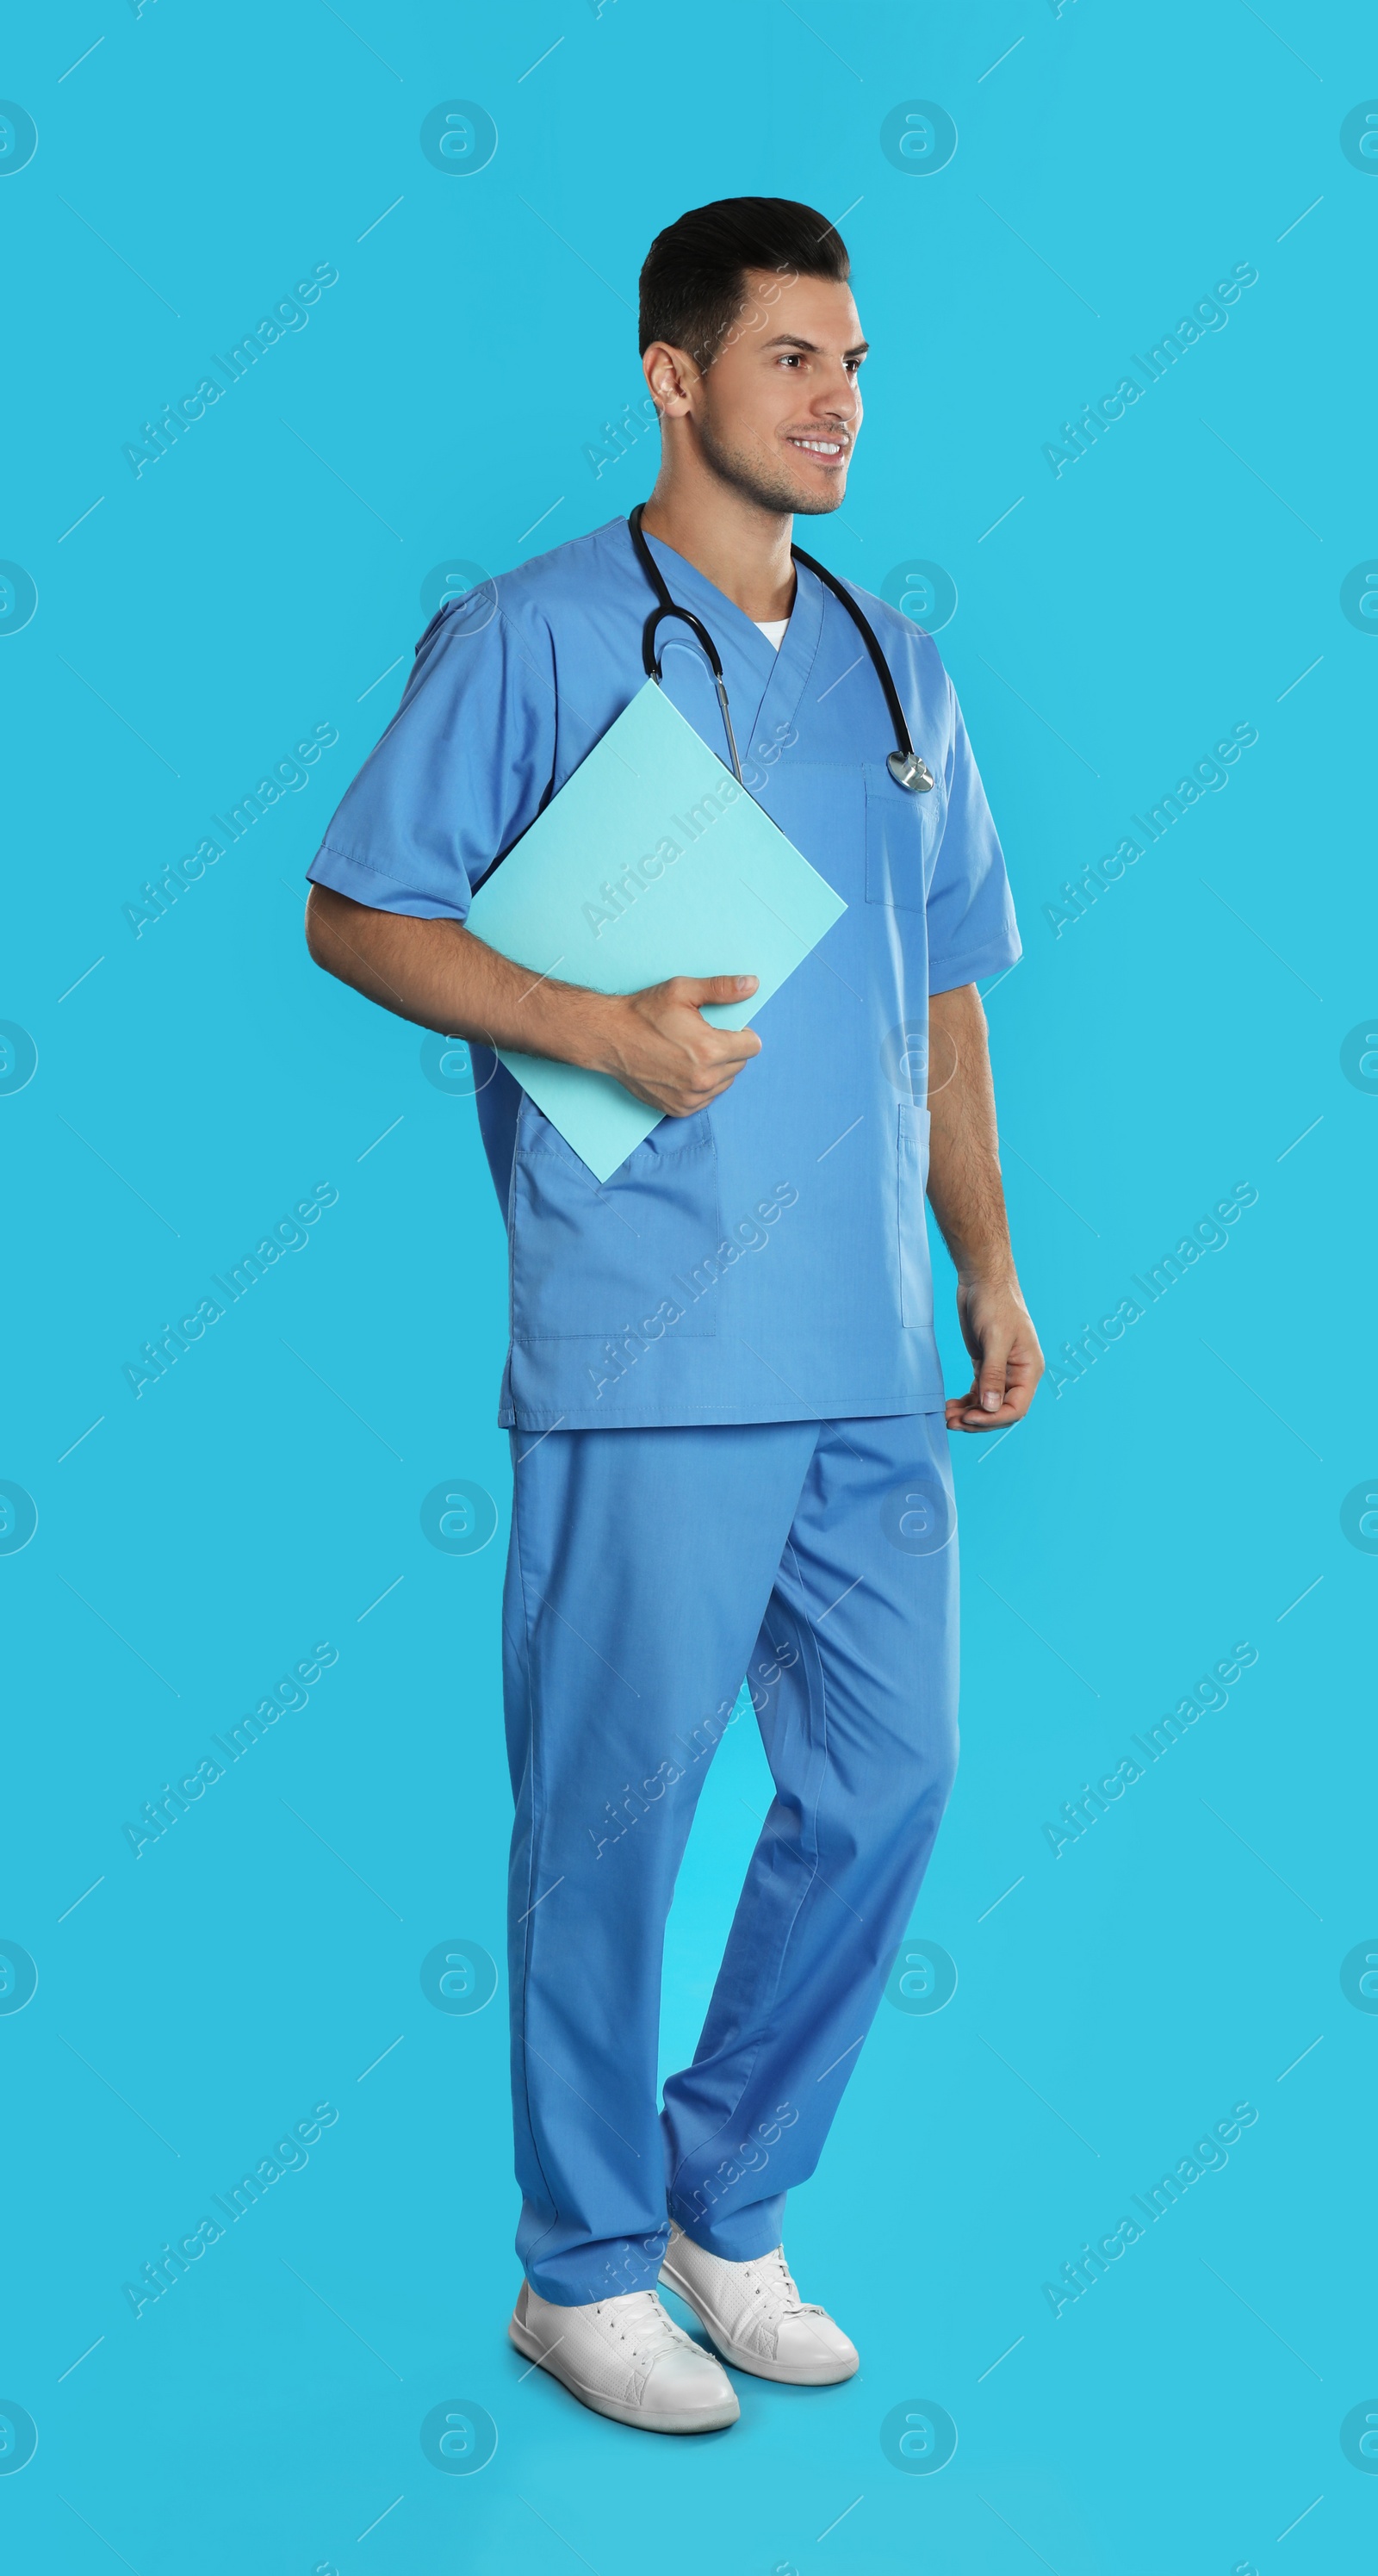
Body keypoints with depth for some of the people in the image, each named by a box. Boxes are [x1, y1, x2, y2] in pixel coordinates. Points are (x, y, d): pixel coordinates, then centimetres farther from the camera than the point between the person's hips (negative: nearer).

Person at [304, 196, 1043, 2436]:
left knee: (889, 1778, 8)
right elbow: (357, 916, -2)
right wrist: (596, 1027, -14)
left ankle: (729, 2209, 28)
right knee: (615, 1805, 2)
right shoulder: (534, 640, -1)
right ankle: (584, 2269, 20)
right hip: (647, 1348, -6)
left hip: (874, 1355, 6)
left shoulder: (900, 674, 16)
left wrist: (992, 1264, 9)